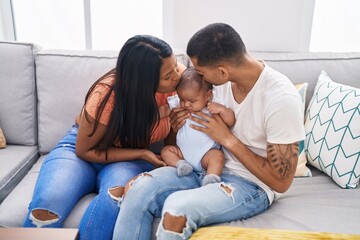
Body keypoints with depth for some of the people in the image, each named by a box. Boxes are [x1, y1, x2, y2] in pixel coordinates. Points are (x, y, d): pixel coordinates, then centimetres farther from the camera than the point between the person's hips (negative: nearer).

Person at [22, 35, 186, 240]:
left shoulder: (179, 77, -17)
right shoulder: (107, 94, -26)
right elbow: (85, 150, -14)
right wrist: (142, 154, -22)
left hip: (131, 159, 2)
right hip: (82, 149, -2)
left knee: (119, 192, -34)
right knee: (48, 203, -29)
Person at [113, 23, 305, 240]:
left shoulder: (282, 99, -23)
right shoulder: (222, 80, -5)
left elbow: (281, 182, -17)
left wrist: (228, 139, -19)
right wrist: (184, 124, -7)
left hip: (252, 185, -5)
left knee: (177, 208, -32)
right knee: (140, 189, -19)